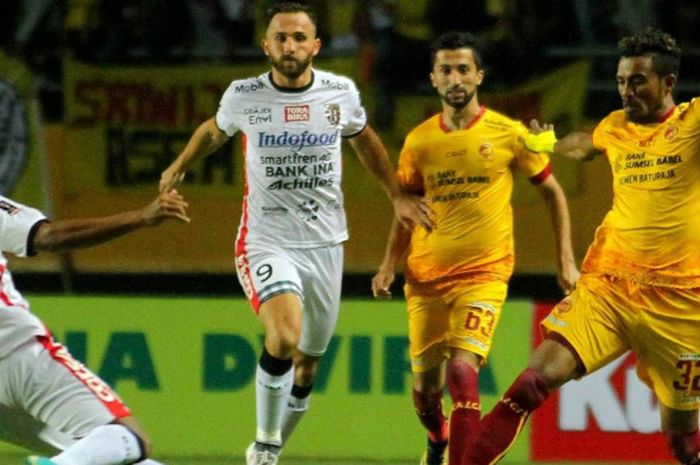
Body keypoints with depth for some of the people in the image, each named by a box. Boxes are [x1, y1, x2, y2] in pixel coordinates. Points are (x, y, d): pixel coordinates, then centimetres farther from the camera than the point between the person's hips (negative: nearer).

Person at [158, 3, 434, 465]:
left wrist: (397, 194, 19)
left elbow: (364, 139, 19)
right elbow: (214, 130, 17)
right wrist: (180, 165, 23)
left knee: (307, 363, 10)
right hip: (266, 240, -3)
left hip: (325, 243, 3)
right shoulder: (243, 96, -7)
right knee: (284, 337, -28)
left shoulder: (341, 93, -3)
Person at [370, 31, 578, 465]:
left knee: (463, 371, -22)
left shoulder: (508, 134, -3)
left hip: (484, 272, -3)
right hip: (426, 276, 3)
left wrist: (566, 261, 2)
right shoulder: (419, 141, 4)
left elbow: (553, 193, 7)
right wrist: (389, 265, 4)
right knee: (425, 385, 10)